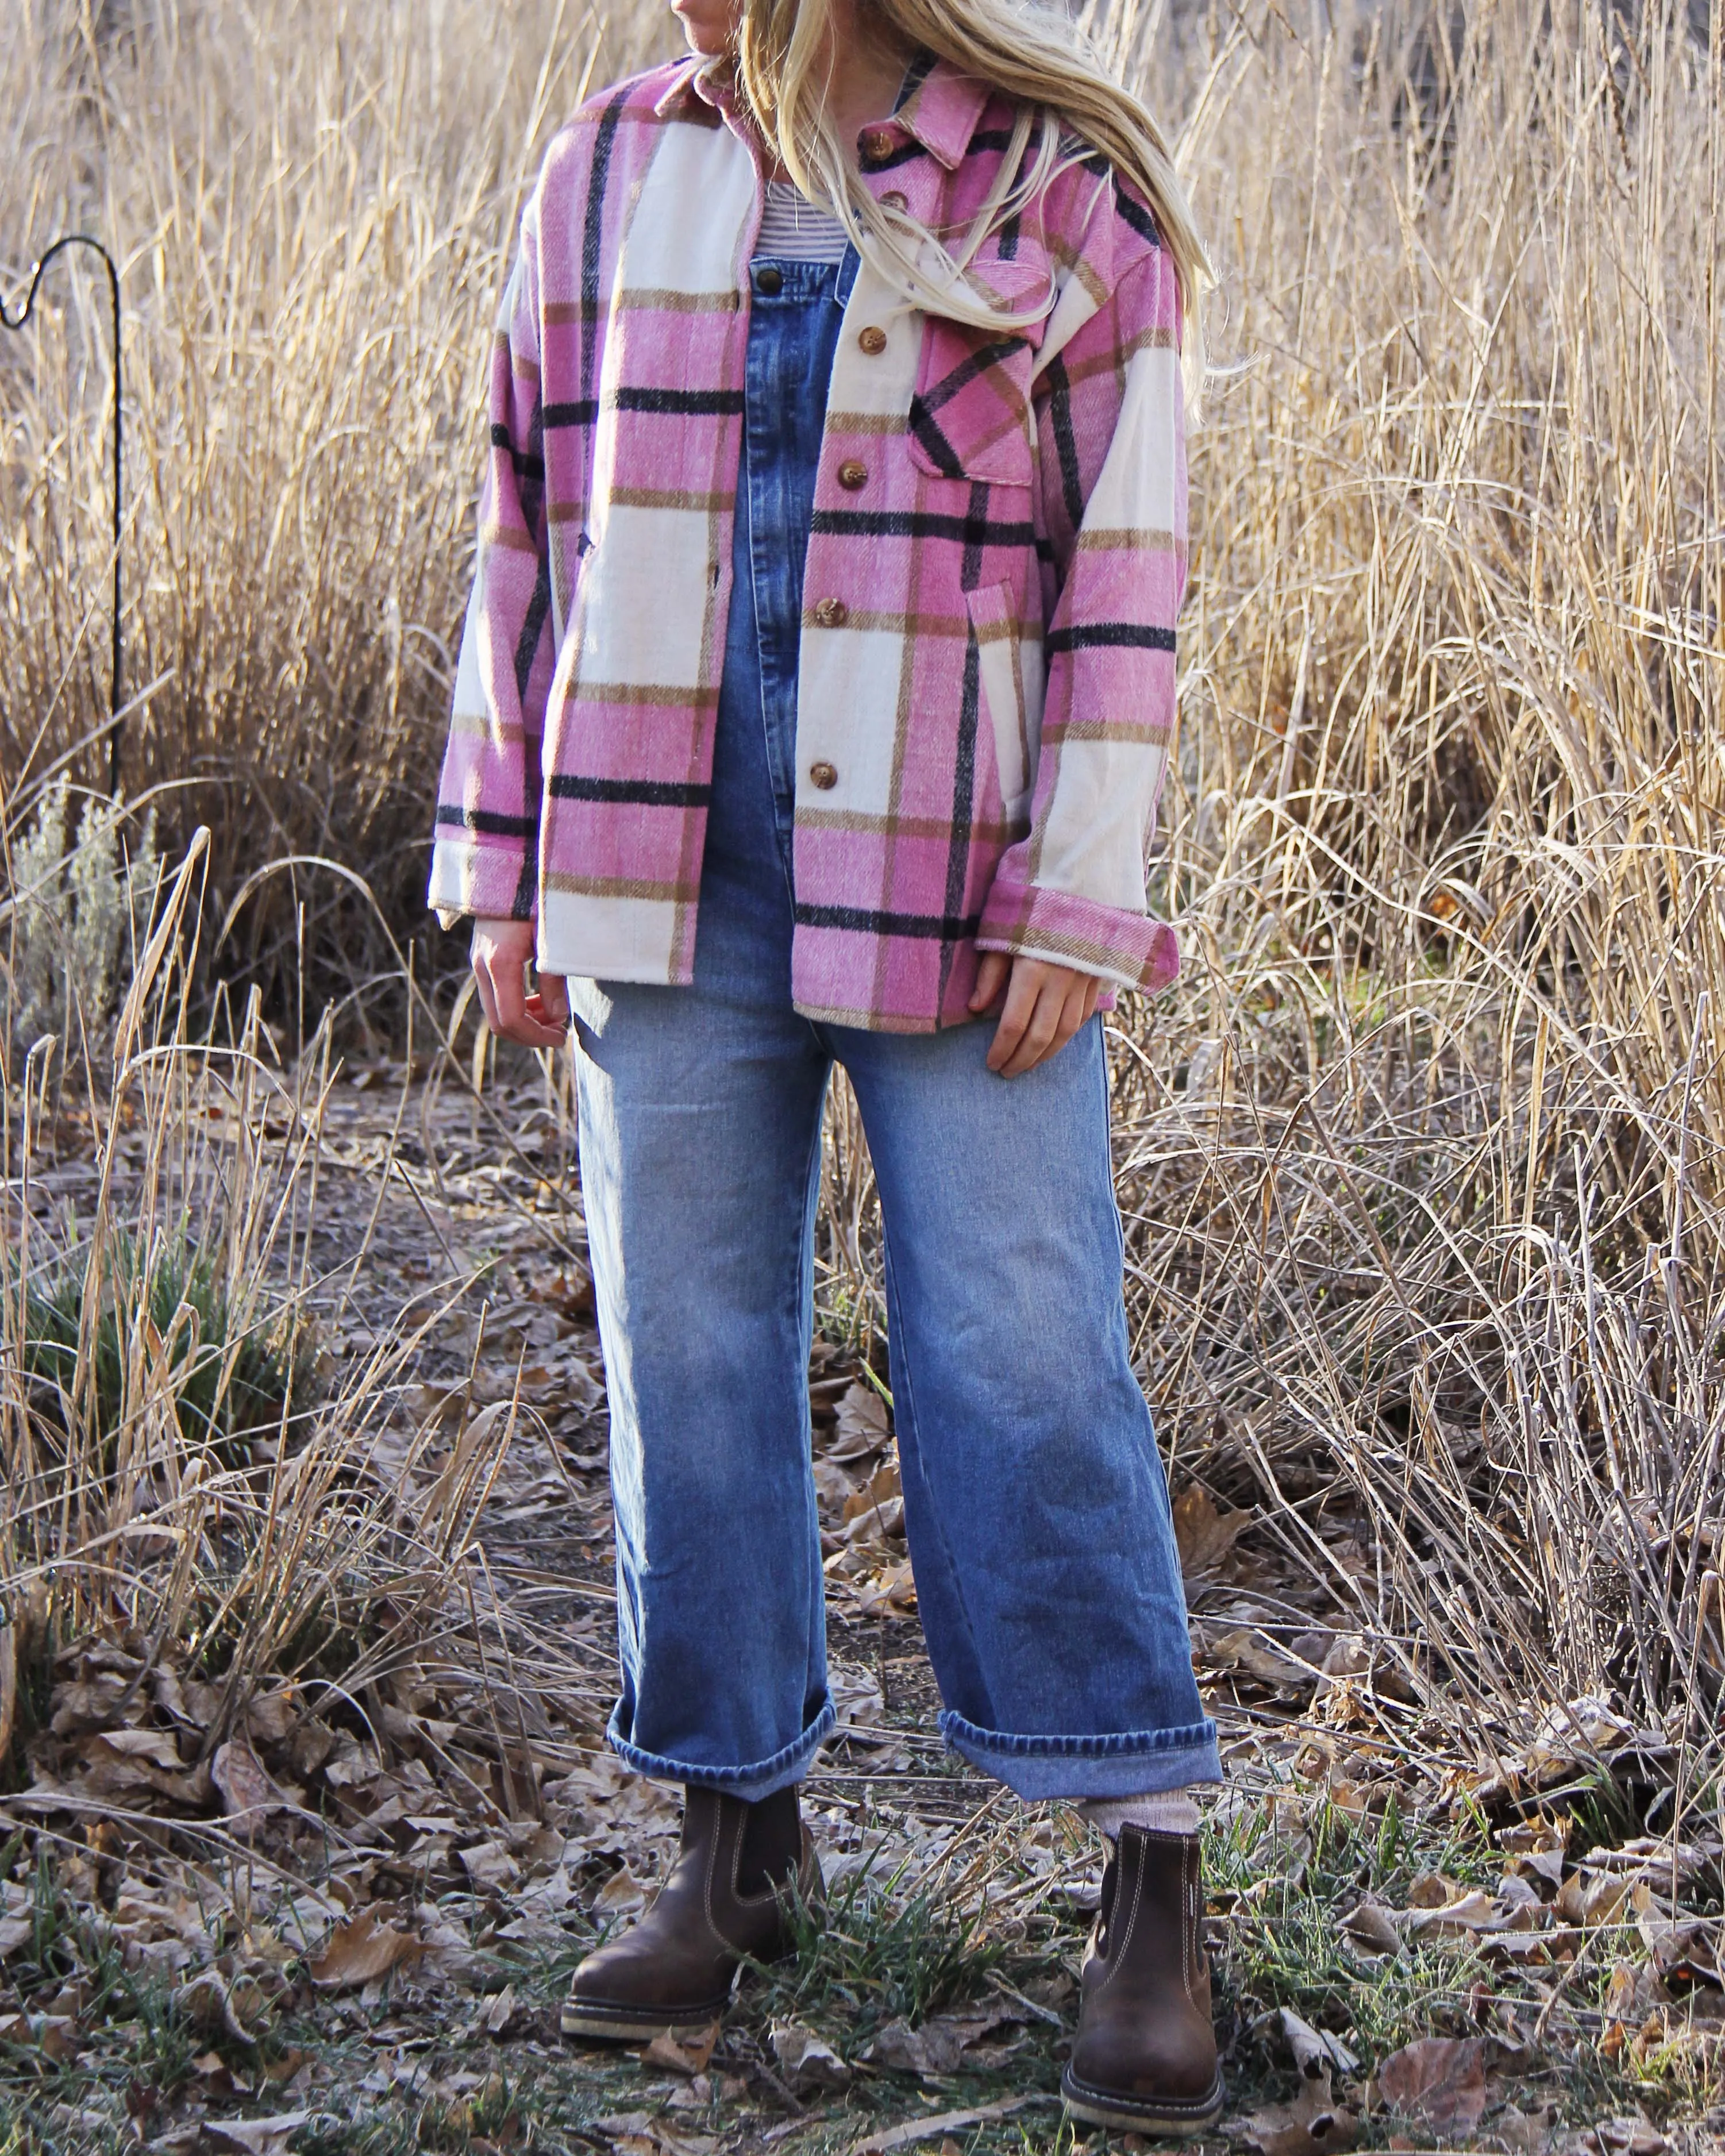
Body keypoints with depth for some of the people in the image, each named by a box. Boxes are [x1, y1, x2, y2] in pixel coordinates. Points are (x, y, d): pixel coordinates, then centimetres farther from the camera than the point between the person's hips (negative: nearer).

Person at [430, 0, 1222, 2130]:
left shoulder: (1065, 194, -2)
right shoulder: (612, 174, 8)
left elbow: (1123, 568, -3)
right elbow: (533, 527, 11)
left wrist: (1077, 905, -9)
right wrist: (505, 876, 8)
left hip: (955, 893, -4)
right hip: (672, 886, 4)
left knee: (1022, 1353, -4)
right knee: (687, 1357, 7)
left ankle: (1151, 1881, 5)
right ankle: (738, 1835, 21)